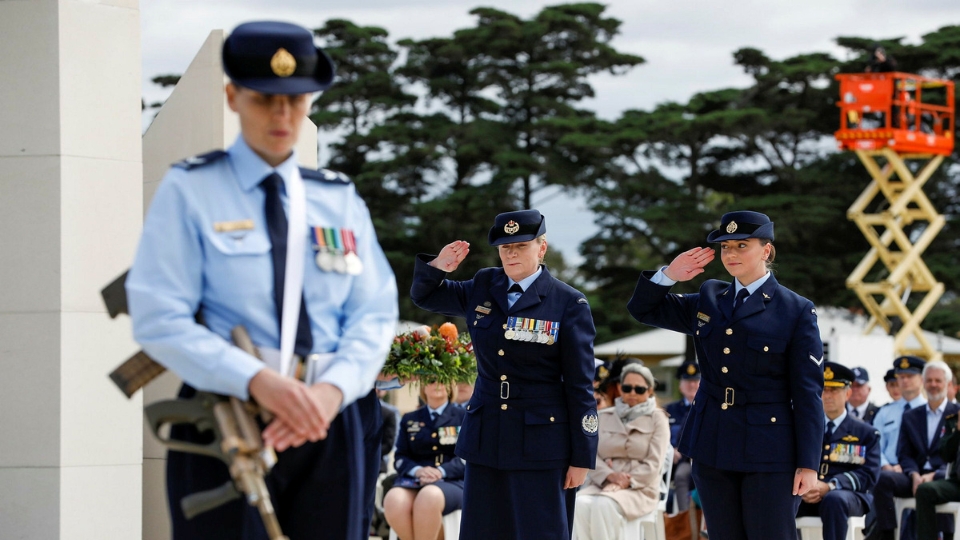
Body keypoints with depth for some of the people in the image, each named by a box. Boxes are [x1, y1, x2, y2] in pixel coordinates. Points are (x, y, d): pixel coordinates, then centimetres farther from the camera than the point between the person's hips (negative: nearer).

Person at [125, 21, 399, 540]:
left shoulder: (339, 199, 12)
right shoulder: (189, 191, 1)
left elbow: (375, 313, 7)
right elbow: (159, 321, -7)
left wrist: (332, 390, -14)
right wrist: (257, 381, -21)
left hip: (332, 424, 4)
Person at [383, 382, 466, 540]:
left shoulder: (464, 417, 14)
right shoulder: (409, 420, 22)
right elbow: (401, 458, 14)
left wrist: (441, 471, -15)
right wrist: (417, 470, -10)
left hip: (452, 481, -2)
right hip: (413, 479, 2)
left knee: (429, 496, -41)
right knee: (394, 499, -36)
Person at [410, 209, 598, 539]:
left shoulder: (569, 304, -6)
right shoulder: (483, 287, 8)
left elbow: (580, 385, -6)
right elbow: (426, 297, 23)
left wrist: (582, 458, -8)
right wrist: (438, 266, -1)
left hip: (540, 442, -5)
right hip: (485, 437, 5)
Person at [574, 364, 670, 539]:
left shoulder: (657, 419, 8)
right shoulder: (604, 417, 19)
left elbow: (653, 465, -2)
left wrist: (626, 482, -16)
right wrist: (609, 475, -13)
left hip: (638, 489, -3)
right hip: (602, 484, 3)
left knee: (604, 505, -36)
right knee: (580, 504, -33)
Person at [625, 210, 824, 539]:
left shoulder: (796, 311, -4)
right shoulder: (708, 299, 11)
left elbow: (808, 393, -6)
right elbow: (643, 310, 20)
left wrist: (808, 464, -10)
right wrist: (668, 275, 0)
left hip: (769, 452, -5)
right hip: (713, 449, 5)